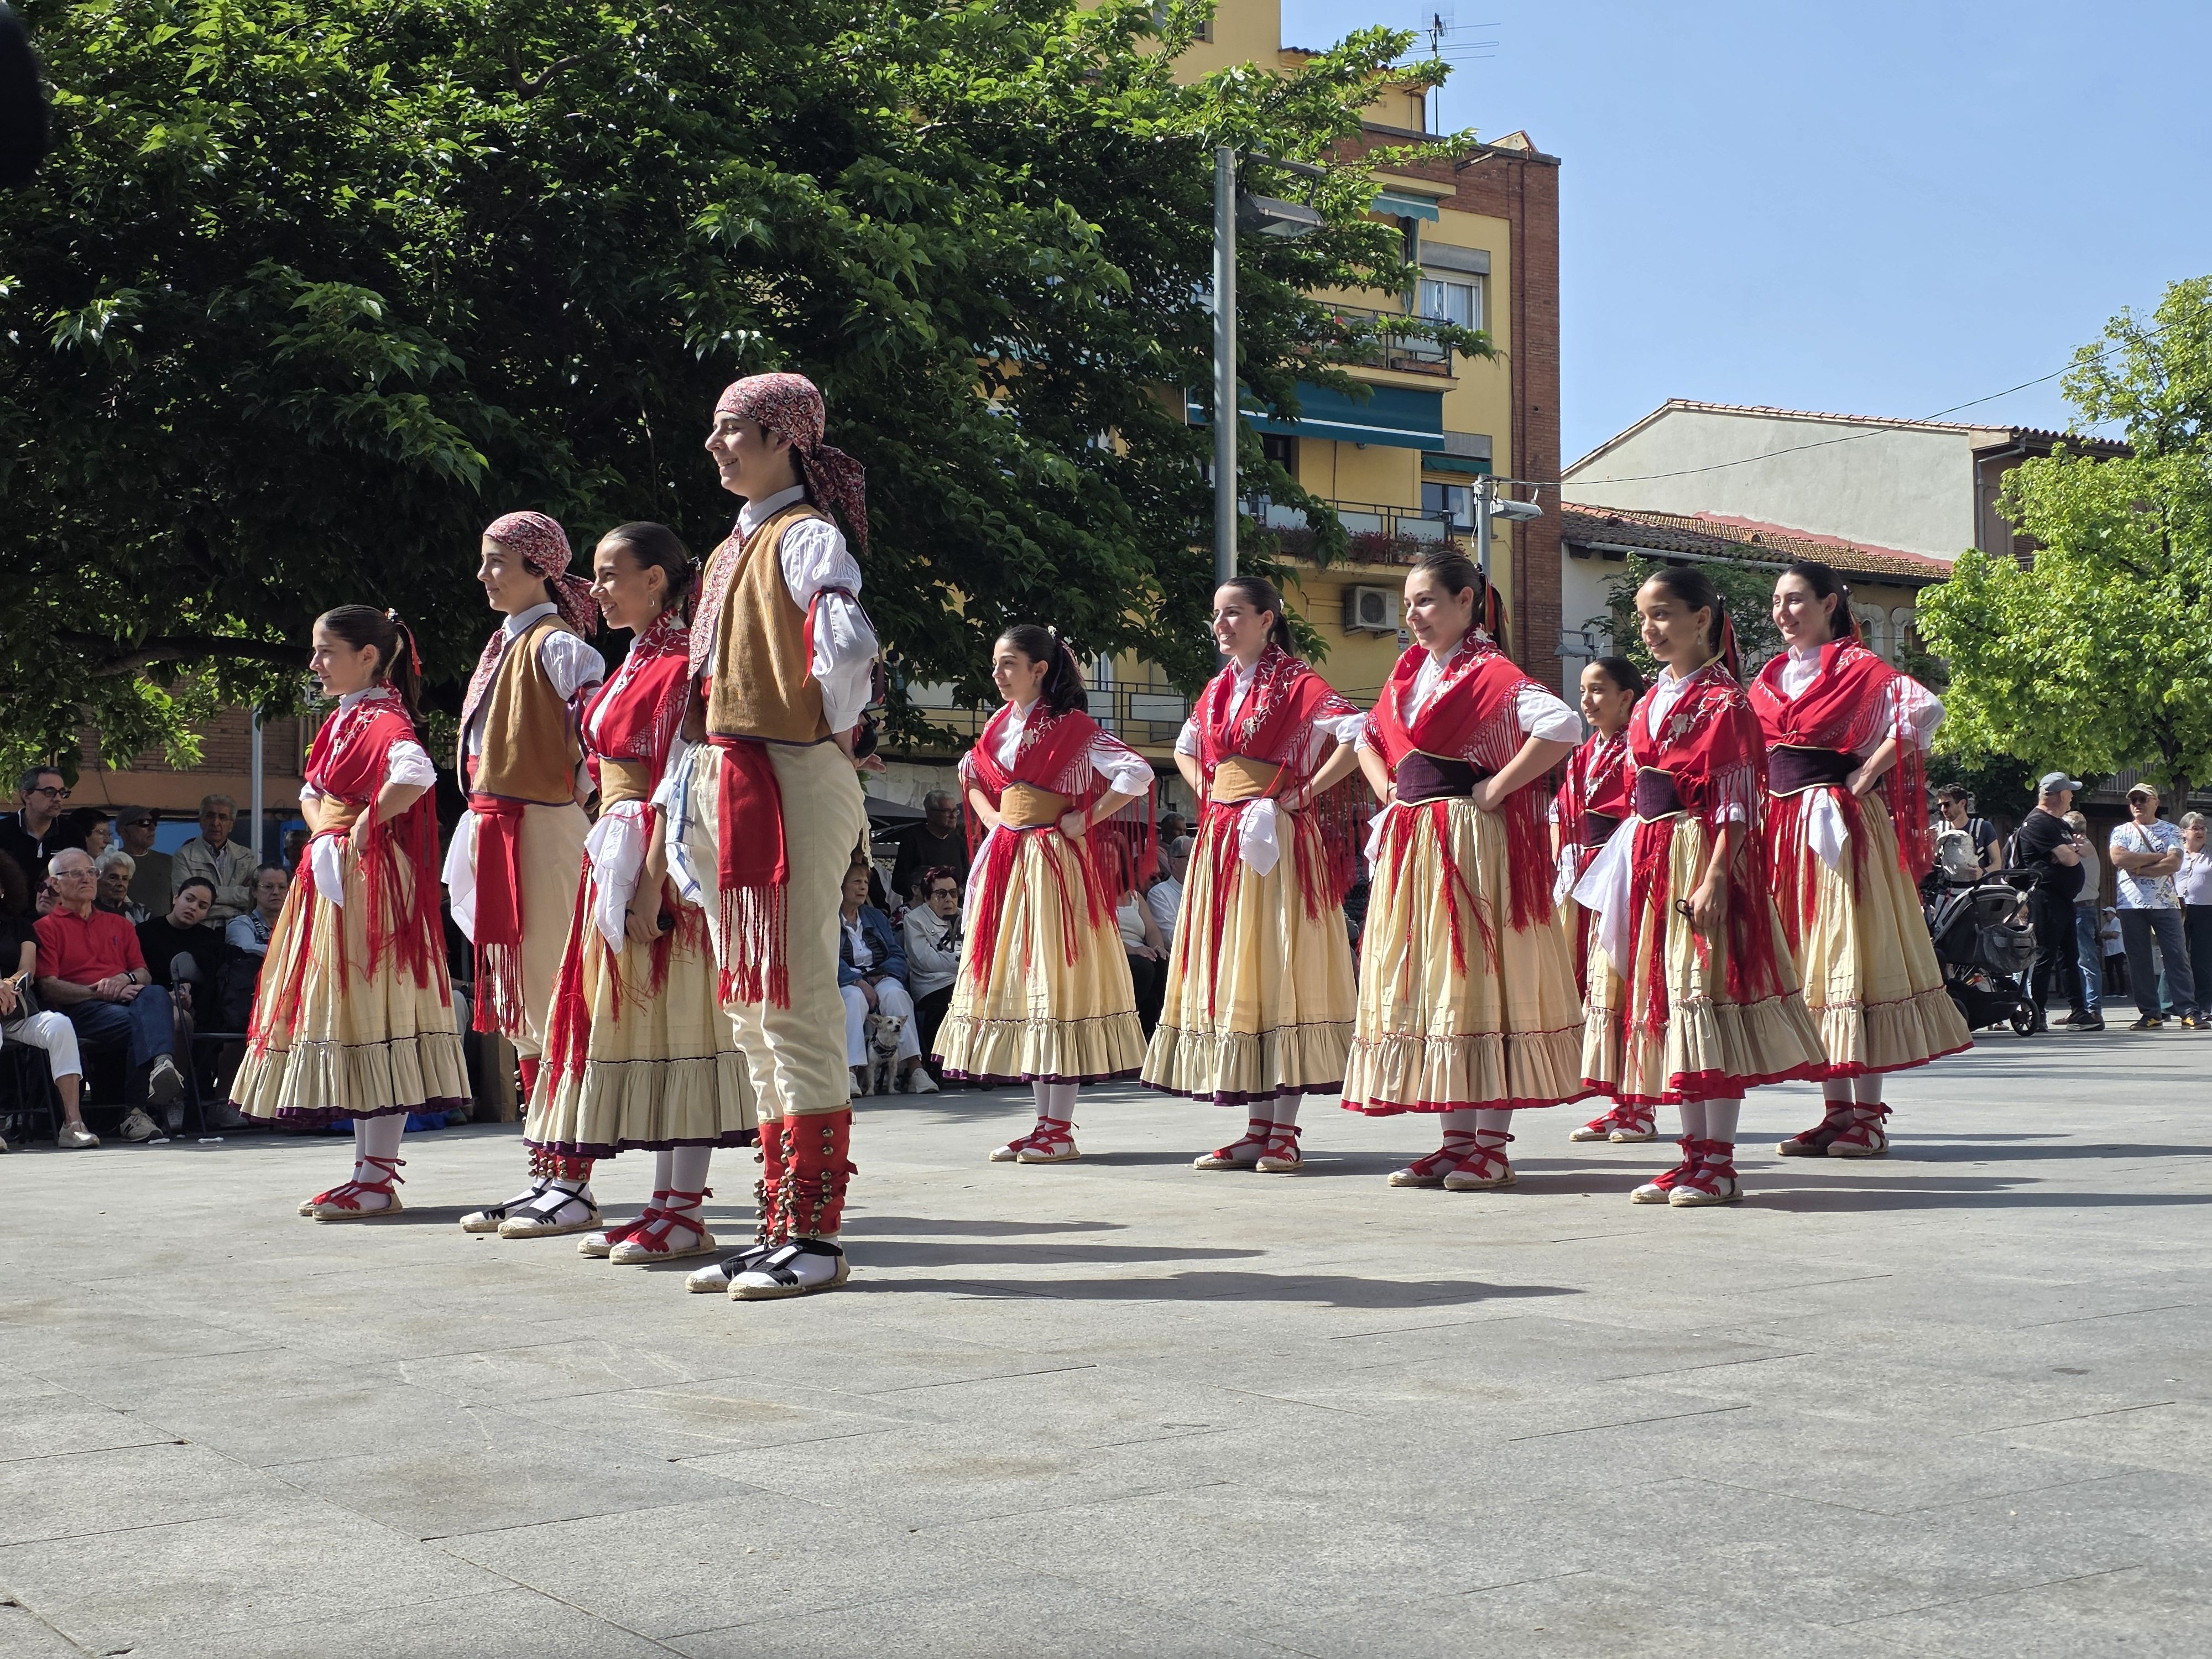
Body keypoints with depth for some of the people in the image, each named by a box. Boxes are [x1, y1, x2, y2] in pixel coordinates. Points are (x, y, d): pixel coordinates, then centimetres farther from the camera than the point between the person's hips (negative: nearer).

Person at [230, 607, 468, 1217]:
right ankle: (368, 1169, 17)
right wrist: (324, 834, 8)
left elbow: (415, 775, -34)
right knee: (345, 1020, 11)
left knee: (370, 1018, -8)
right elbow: (312, 792, 28)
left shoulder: (383, 720, -13)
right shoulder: (341, 720, 17)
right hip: (331, 874, 10)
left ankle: (376, 1181, -5)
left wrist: (364, 826, -21)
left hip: (371, 879, -10)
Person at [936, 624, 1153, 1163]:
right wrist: (988, 817, 14)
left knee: (1055, 987, -7)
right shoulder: (1001, 723, 11)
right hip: (1006, 862, 8)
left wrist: (1085, 821, -16)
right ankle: (1043, 1125, 13)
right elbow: (972, 771, 30)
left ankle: (1060, 1132, -3)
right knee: (1019, 987, 7)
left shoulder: (1070, 726, -9)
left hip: (1054, 863, -8)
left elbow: (1137, 772, -19)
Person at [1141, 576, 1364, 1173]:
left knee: (1279, 974, -7)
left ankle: (1284, 1132, -3)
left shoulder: (1296, 682, -6)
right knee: (1232, 979, 5)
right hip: (1222, 844, 7)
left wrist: (1304, 794, -15)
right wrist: (1209, 795, 15)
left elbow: (1358, 735, -18)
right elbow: (1185, 750, 32)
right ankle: (1257, 1130, 10)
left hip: (1277, 843, -7)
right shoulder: (1217, 689, 15)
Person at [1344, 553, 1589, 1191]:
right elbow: (1369, 738, 30)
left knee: (1480, 981, -6)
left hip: (1472, 842, -8)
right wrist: (1387, 789, 12)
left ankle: (1493, 1146, 0)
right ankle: (1456, 1140, 15)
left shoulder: (1491, 674, -10)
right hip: (1412, 847, 8)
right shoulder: (1407, 674, 14)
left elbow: (1563, 726, -24)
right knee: (1428, 985, 8)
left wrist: (1497, 789, -19)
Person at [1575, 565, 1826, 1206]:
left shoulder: (1723, 701, -8)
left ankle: (1720, 1163, -3)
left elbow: (1736, 802, -14)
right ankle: (1695, 1154, 14)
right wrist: (1631, 863, 14)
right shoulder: (1650, 703, 15)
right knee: (1664, 1000, 8)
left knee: (1706, 996, -8)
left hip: (1701, 857, -8)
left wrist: (1714, 877, -21)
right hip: (1649, 859, 8)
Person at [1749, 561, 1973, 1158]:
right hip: (1784, 826, 7)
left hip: (1834, 823, -7)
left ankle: (1870, 1116, -3)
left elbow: (1925, 710, -19)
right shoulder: (1774, 674, 15)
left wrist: (1864, 778, -17)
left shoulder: (1853, 665, -6)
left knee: (1849, 959, -7)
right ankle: (1837, 1111, 10)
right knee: (1810, 966, 6)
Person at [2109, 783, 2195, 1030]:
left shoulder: (2170, 831, 9)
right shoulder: (2121, 832, 10)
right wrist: (2158, 856, -7)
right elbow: (2119, 858, -10)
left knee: (2178, 957, -5)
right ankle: (2150, 1014, 5)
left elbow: (2174, 864, -7)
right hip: (2132, 905, 1)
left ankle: (2188, 1011, -5)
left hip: (2166, 904, -1)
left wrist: (2138, 869, -10)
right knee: (2139, 961, 0)